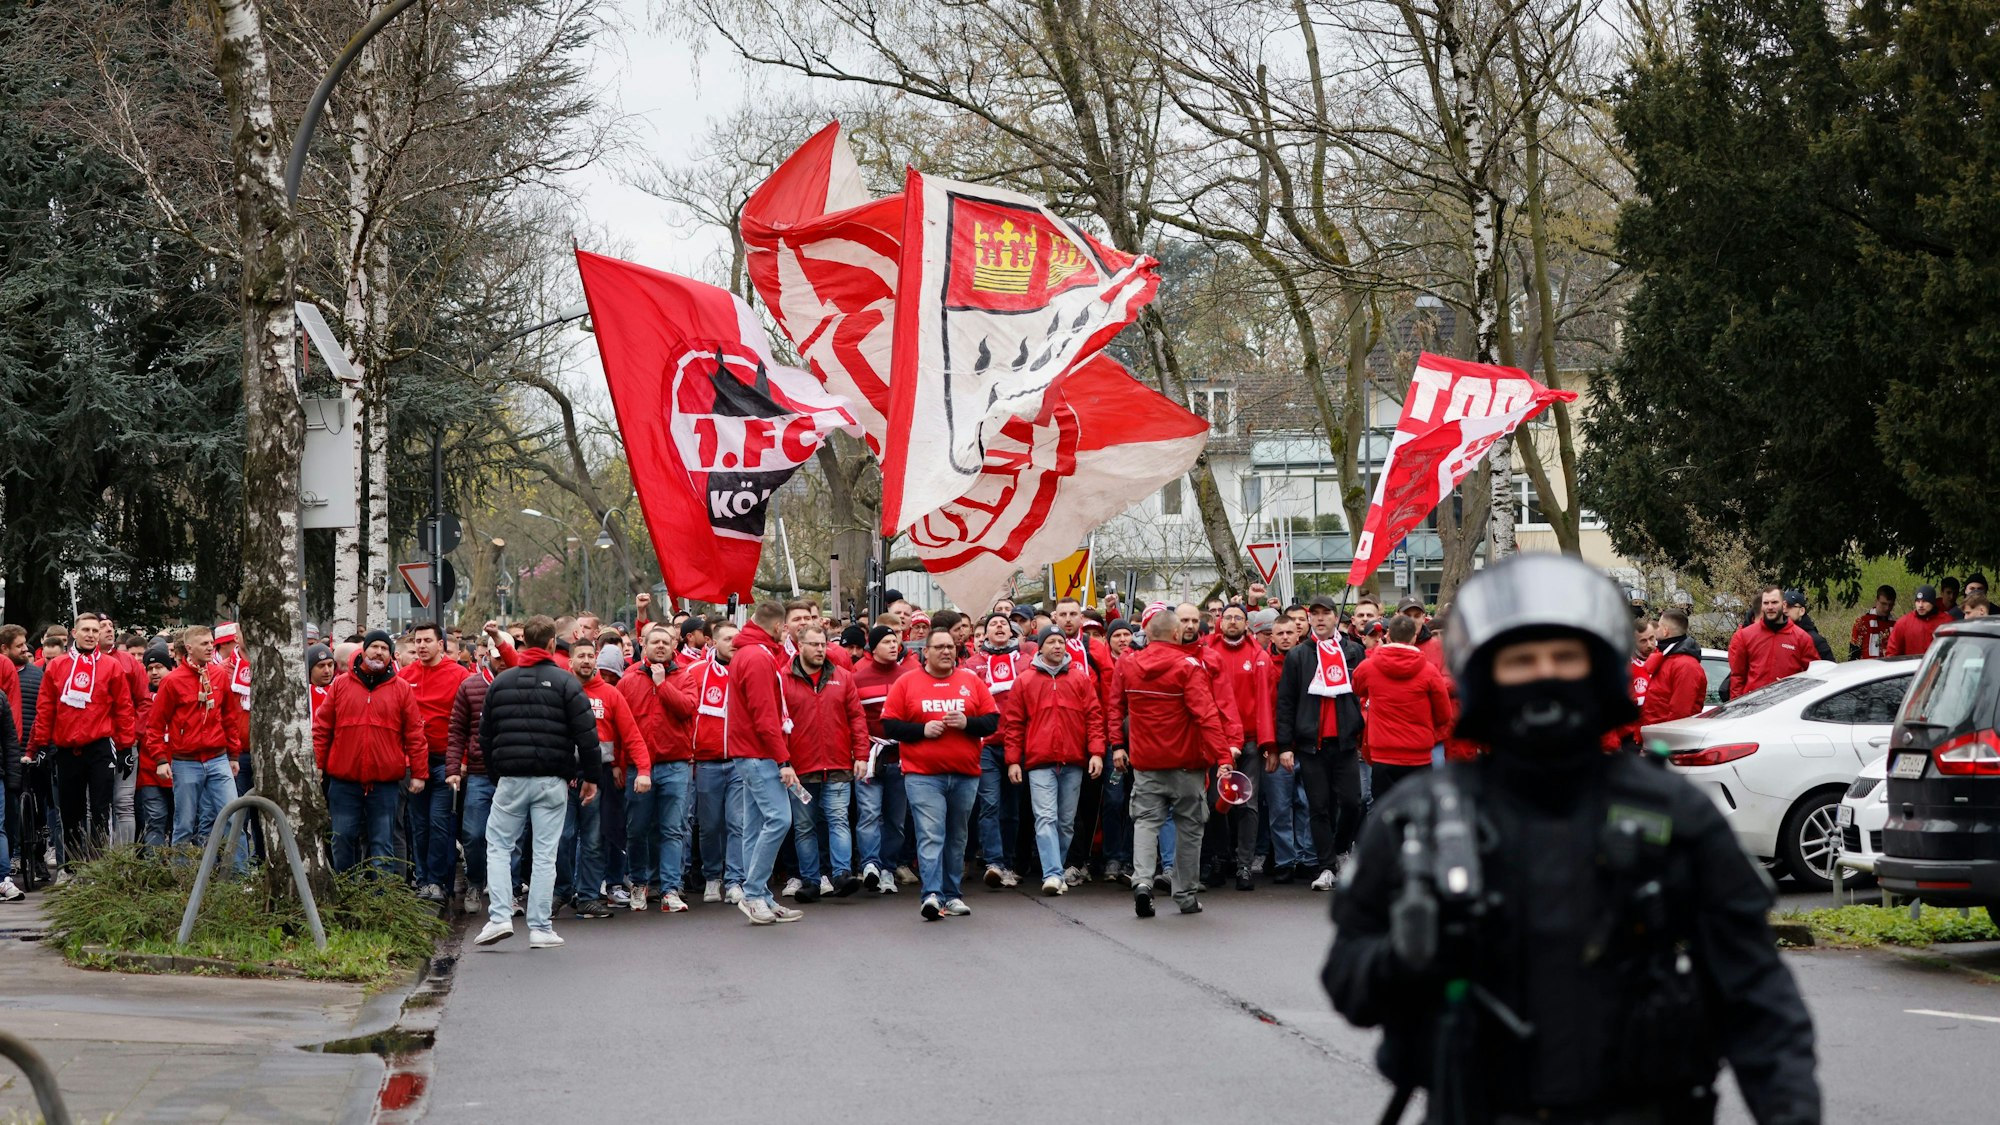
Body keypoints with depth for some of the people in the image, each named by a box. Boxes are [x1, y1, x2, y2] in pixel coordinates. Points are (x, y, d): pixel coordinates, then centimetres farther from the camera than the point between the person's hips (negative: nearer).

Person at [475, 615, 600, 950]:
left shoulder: (500, 682, 8)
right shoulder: (565, 682, -3)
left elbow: (485, 735, 13)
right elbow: (586, 734, -7)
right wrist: (591, 776, 2)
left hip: (510, 780, 2)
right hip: (552, 781, -2)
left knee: (498, 846, 12)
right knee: (545, 853, 2)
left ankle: (499, 916, -3)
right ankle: (540, 928, 3)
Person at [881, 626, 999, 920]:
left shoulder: (972, 682, 10)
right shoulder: (906, 683, 4)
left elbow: (992, 720, 7)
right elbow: (889, 725, 1)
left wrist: (967, 723, -11)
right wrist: (922, 730, -12)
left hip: (965, 775, 3)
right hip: (922, 775, -3)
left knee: (957, 838, 10)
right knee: (930, 836, -13)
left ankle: (951, 895, 19)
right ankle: (932, 895, -18)